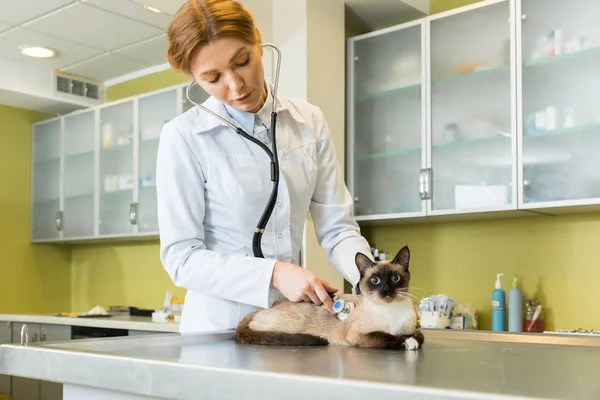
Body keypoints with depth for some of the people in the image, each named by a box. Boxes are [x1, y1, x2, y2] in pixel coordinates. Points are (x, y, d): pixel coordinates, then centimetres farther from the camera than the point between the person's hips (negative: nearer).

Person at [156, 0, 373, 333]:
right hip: (219, 327, -3)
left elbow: (336, 228, 4)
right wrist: (273, 274, -22)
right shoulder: (183, 137, -7)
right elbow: (181, 258, -8)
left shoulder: (309, 122, 4)